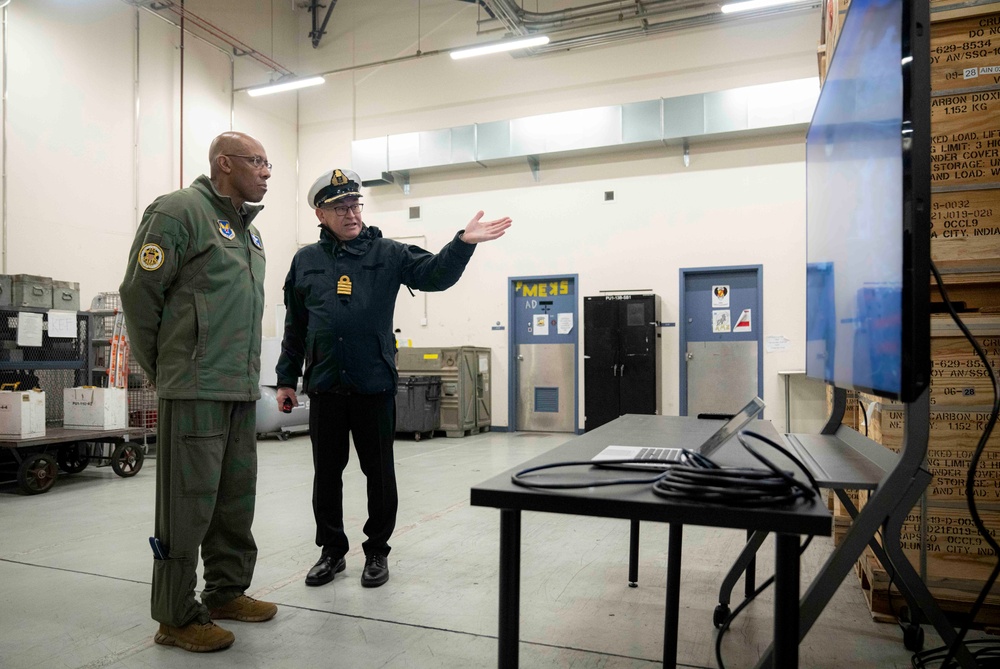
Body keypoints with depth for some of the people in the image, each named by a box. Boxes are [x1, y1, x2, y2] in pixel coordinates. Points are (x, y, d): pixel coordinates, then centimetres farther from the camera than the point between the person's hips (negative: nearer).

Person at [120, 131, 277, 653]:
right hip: (195, 390, -8)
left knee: (236, 497, 15)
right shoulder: (178, 212, -8)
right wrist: (163, 372, -2)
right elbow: (138, 294, -9)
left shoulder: (249, 231, 18)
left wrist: (246, 373, 17)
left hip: (242, 390, 8)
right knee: (189, 502, 0)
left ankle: (226, 592, 30)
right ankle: (177, 618, 14)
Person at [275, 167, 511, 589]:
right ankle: (332, 550, 30)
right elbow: (294, 328, 11)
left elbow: (434, 274, -8)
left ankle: (377, 551, 25)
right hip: (324, 385, 2)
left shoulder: (387, 254, 4)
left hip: (375, 384, -2)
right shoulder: (306, 261, 9)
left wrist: (464, 242, -24)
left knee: (379, 473, 8)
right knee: (326, 474, 12)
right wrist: (286, 379, 10)